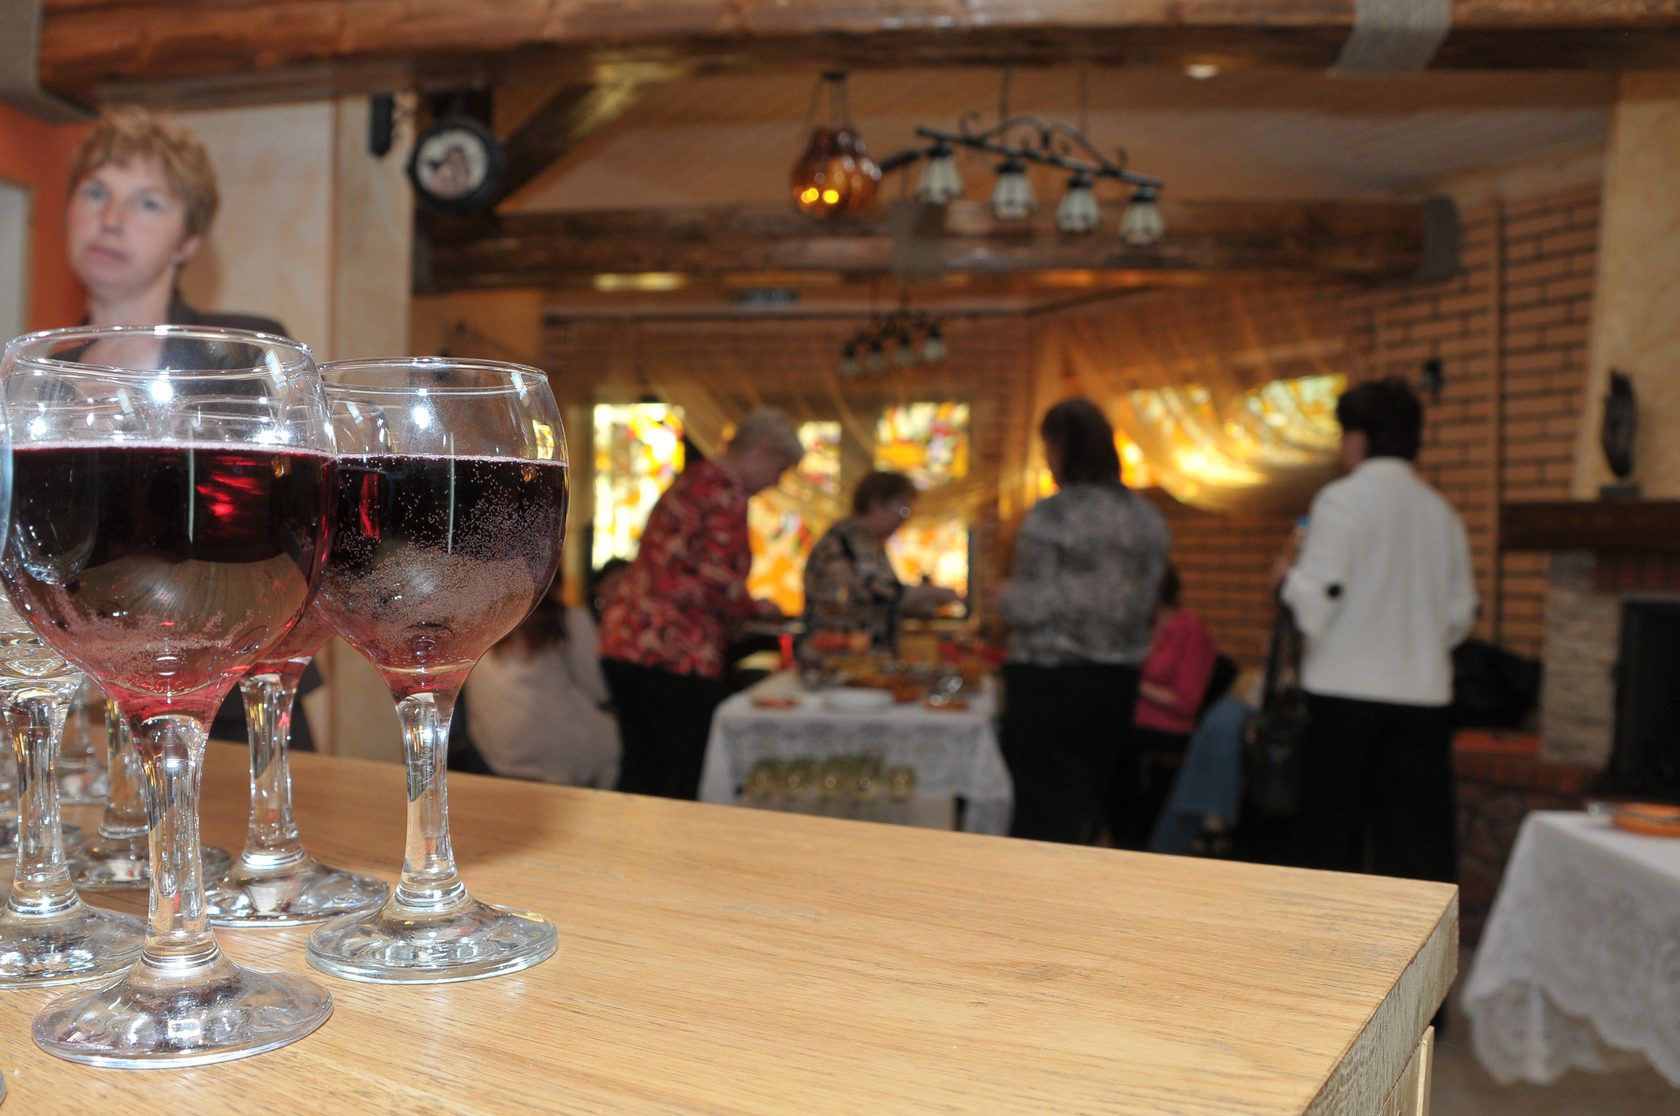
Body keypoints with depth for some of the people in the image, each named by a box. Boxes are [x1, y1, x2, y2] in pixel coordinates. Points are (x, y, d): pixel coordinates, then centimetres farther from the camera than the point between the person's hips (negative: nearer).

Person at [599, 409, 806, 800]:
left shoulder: (689, 481, 19)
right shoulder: (726, 494, -10)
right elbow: (720, 584, -18)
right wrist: (757, 608, 1)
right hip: (674, 654, -9)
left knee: (641, 767, 15)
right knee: (692, 776, -2)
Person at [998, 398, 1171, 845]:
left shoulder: (1049, 516, -14)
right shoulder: (1148, 518, 6)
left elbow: (1031, 609, -15)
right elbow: (1146, 603, 12)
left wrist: (1005, 594, 4)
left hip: (1049, 679, -6)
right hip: (1119, 680, 6)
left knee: (1044, 813, 3)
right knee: (1093, 802, 16)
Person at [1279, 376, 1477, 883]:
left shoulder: (1341, 499, -7)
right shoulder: (1441, 511, 9)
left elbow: (1317, 599, -13)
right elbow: (1461, 614, 12)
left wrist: (1289, 577, 6)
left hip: (1344, 688, -4)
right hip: (1423, 691, 4)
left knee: (1329, 833, 8)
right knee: (1421, 832, 6)